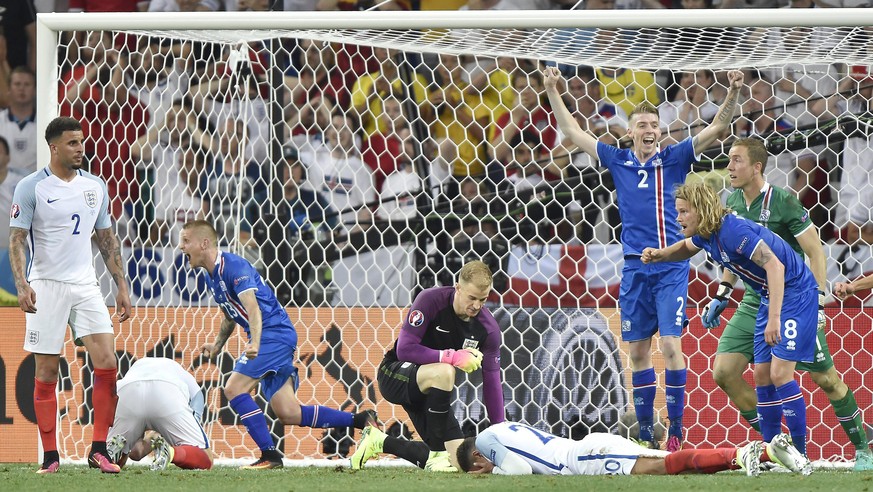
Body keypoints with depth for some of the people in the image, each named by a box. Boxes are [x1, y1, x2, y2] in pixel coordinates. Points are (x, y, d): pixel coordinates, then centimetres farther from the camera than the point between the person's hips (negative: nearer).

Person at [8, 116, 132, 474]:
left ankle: (98, 450, -3)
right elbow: (17, 239, -7)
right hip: (47, 285, -4)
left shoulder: (95, 186, 10)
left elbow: (107, 240, 17)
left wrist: (122, 286, 13)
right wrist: (22, 285, -20)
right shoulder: (31, 187, -4)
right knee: (47, 372, -1)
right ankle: (50, 456, 5)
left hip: (86, 285, 4)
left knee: (107, 363, -9)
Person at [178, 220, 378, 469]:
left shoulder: (233, 266, -15)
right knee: (289, 414, 3)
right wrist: (217, 345, 23)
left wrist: (254, 343, -43)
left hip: (275, 334, -9)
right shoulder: (213, 275, 14)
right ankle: (361, 420, 10)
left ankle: (269, 454, -15)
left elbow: (252, 306, -30)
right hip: (267, 339, 9)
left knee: (234, 389, -17)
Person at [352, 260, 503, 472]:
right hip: (394, 374, -6)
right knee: (443, 372, -39)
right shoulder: (430, 300, -22)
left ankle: (379, 442, 18)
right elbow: (404, 349, -27)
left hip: (429, 391, 6)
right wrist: (452, 356, -36)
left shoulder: (488, 327, -8)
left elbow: (492, 381, -5)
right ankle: (437, 454, -24)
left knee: (459, 461, -3)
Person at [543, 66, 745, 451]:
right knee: (638, 351, 6)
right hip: (634, 269, 3)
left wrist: (733, 94, -17)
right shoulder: (618, 161, 7)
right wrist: (552, 92, 7)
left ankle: (675, 430, -7)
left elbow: (717, 129, -4)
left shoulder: (674, 159, 1)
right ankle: (645, 430, 13)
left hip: (671, 266, -3)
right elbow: (572, 132, 12)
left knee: (671, 344, -12)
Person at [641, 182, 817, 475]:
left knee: (780, 373, -16)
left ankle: (800, 456, -11)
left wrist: (774, 318, -36)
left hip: (795, 293, -10)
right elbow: (685, 248, 28)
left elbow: (775, 266, -31)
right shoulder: (705, 234, 2)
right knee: (762, 375, 6)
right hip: (769, 296, 10)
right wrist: (660, 254, 7)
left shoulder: (733, 230, -26)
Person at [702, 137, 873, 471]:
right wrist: (721, 296, 15)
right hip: (754, 304, 6)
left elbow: (816, 252, -15)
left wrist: (817, 303, -21)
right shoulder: (733, 203, 3)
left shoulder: (783, 203, -17)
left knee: (825, 378, -3)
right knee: (724, 372, -5)